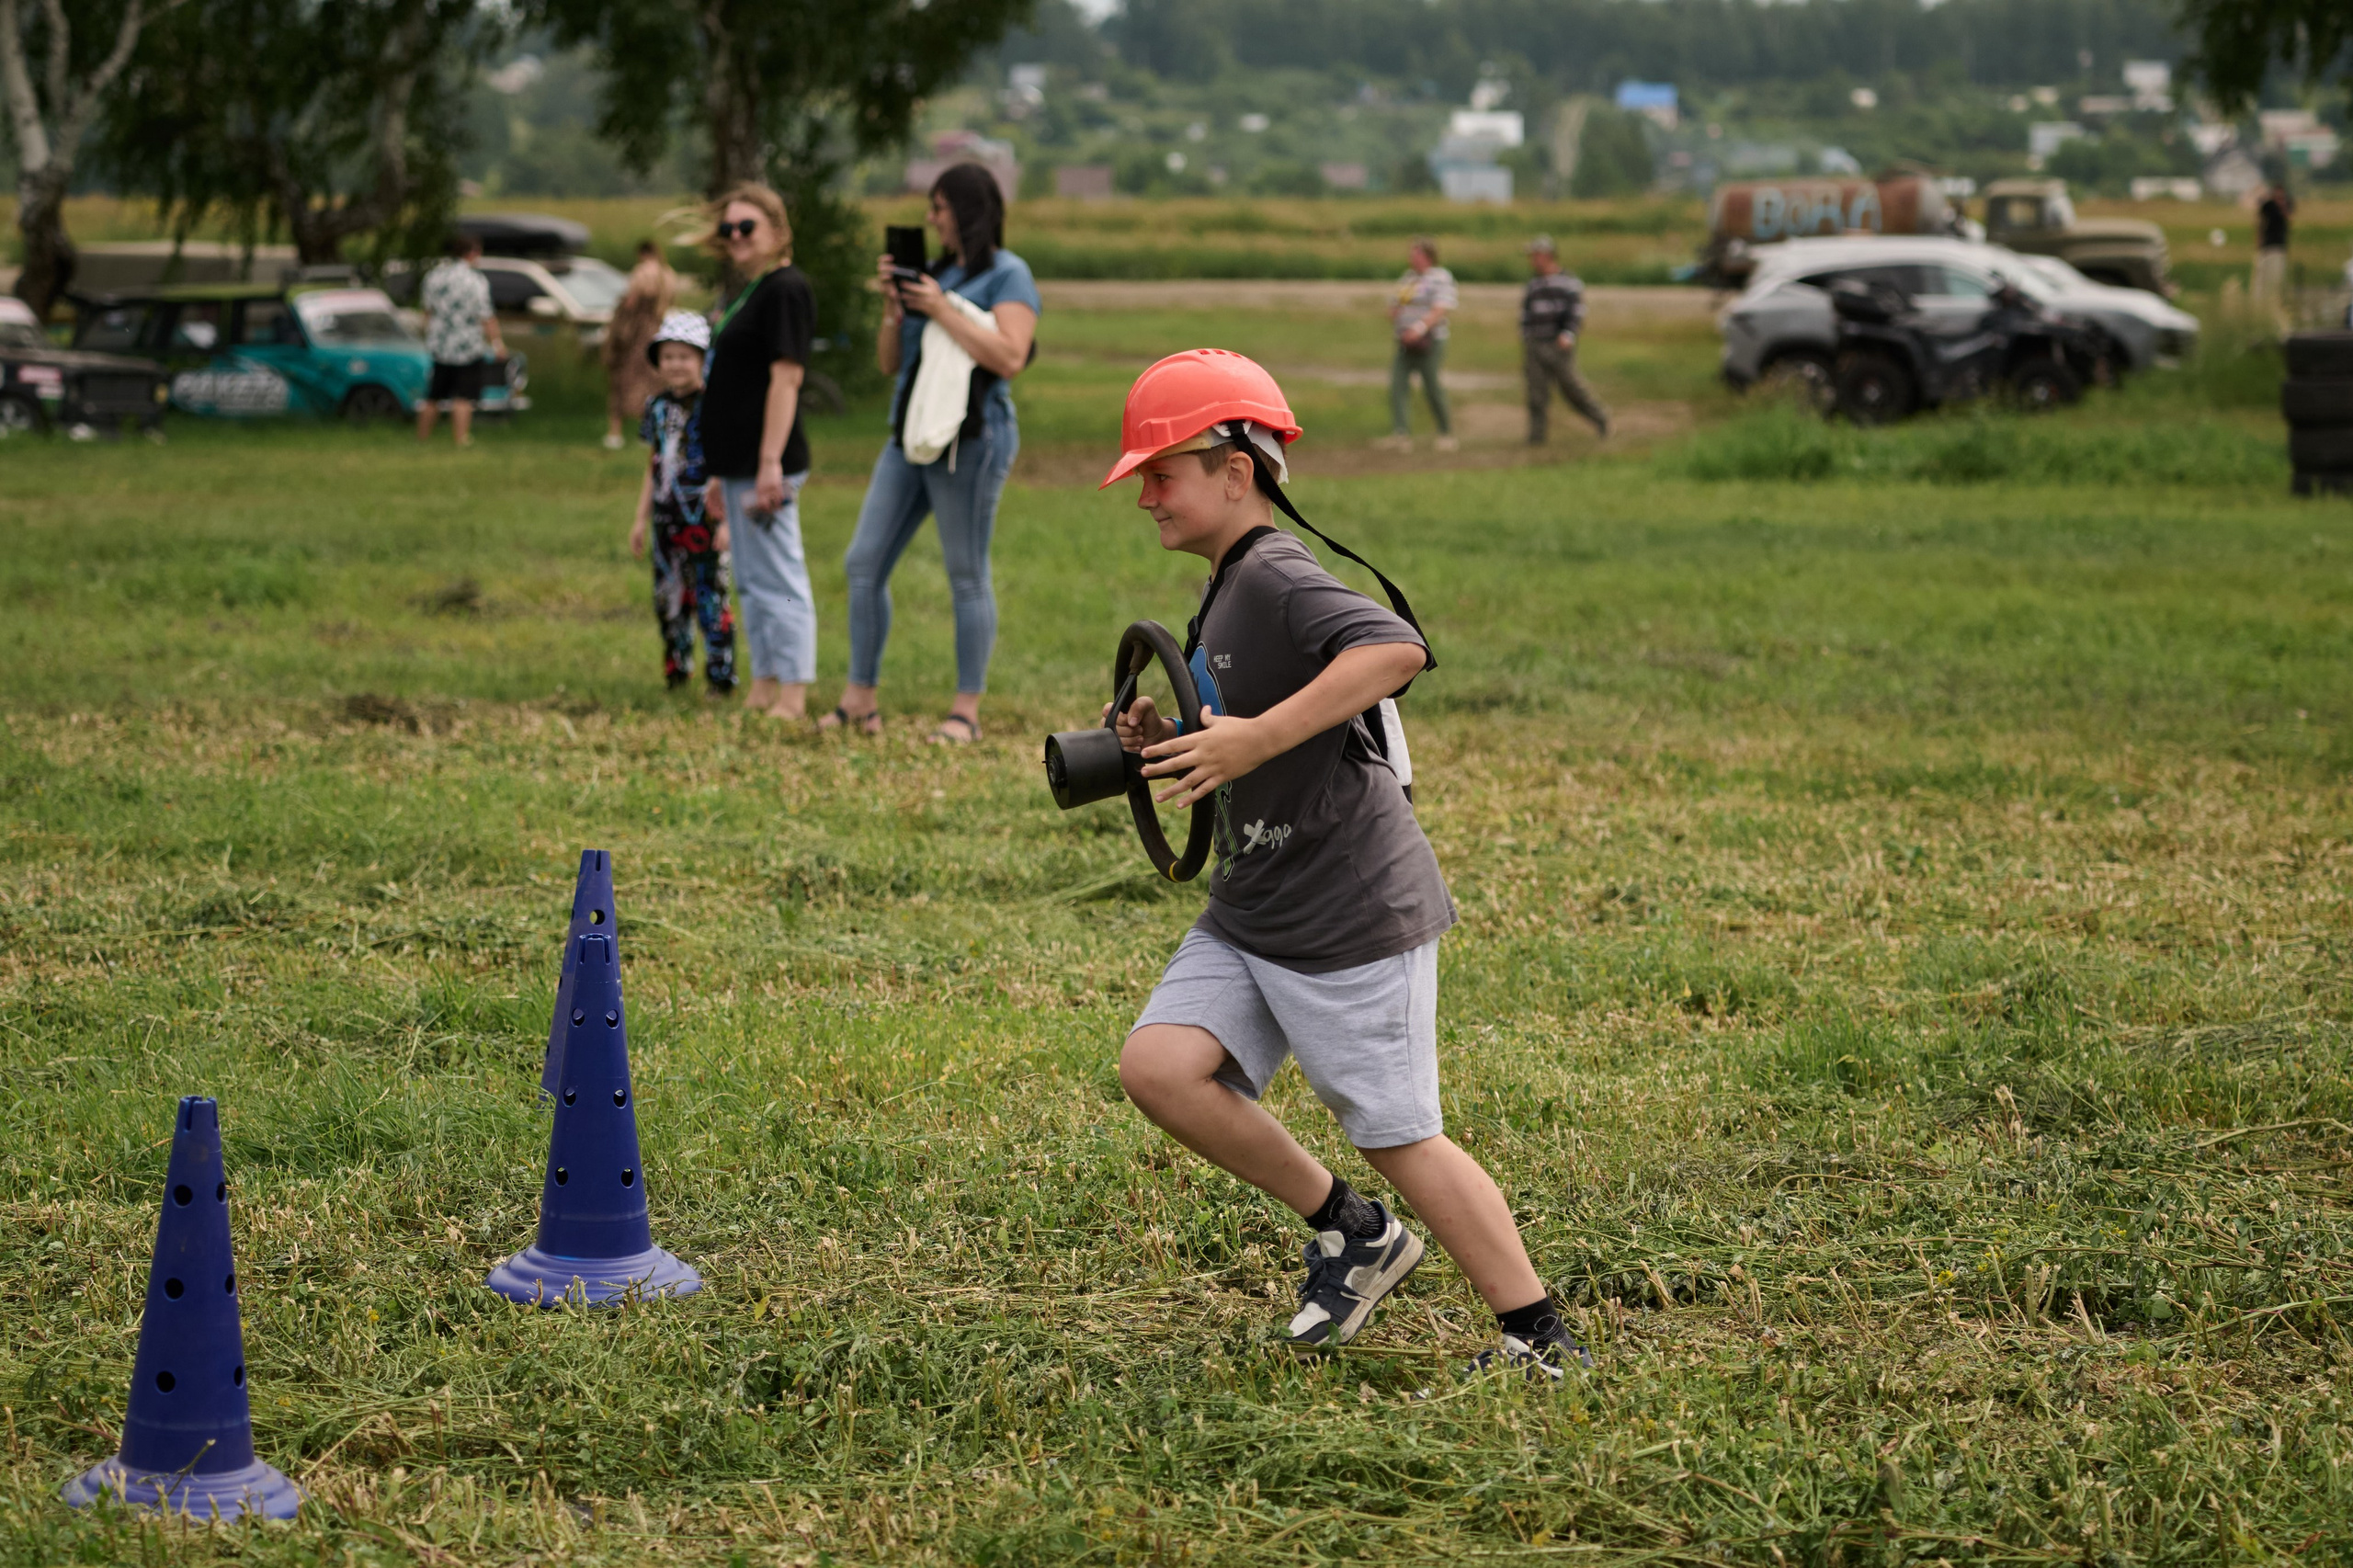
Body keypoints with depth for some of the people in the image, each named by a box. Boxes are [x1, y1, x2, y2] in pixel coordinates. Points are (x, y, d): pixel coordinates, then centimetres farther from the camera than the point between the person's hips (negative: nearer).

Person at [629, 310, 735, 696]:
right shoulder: (657, 407, 10)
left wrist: (728, 520, -15)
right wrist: (641, 519, 17)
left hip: (704, 518, -6)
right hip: (667, 517, 6)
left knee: (710, 597, -5)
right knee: (668, 597, 12)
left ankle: (721, 676, 2)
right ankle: (676, 667, 24)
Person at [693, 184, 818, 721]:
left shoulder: (785, 289, -12)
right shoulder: (746, 292, 18)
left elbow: (786, 378, -20)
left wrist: (771, 463, -25)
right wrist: (719, 474, 22)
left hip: (765, 465, -10)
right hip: (738, 463, 10)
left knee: (778, 580, -8)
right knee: (752, 582, 14)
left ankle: (792, 700, -7)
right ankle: (763, 692, 20)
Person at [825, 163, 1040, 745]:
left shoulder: (1008, 275, -4)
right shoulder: (935, 272, 18)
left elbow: (1009, 358, -18)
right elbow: (889, 363, 18)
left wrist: (943, 312, -15)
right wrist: (893, 306, 2)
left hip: (970, 439, -8)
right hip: (911, 435, 8)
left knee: (967, 576, -3)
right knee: (864, 563, 4)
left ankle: (966, 711, 3)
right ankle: (861, 699, 9)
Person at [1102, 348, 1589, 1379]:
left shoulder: (1278, 577, -17)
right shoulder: (1226, 594, 14)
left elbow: (1396, 648, -36)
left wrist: (1254, 740, -36)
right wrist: (1168, 745, 6)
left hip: (1353, 911, -9)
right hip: (1250, 913, 9)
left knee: (1398, 1138, -3)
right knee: (1157, 1065, -5)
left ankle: (1540, 1339, 11)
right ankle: (1352, 1234, 9)